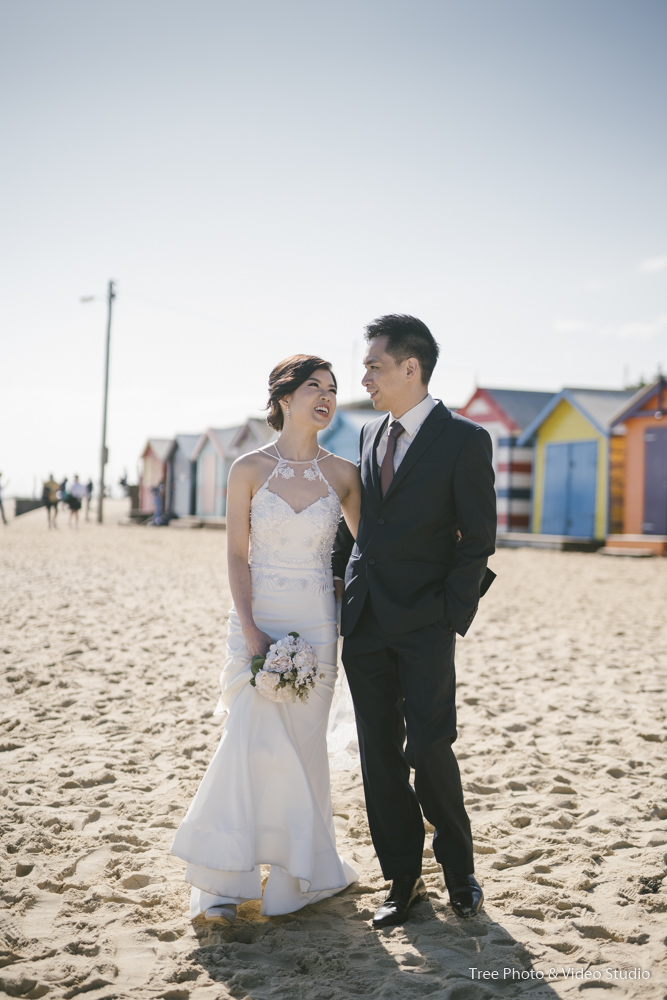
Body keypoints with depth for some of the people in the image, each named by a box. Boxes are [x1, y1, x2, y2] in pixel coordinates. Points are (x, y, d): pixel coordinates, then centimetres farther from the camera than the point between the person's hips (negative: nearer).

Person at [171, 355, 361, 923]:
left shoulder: (342, 474, 3)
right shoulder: (250, 469, -3)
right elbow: (237, 556, -3)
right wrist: (249, 630, -11)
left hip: (317, 622, 2)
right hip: (259, 616, -2)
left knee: (302, 744, 6)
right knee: (256, 740, -8)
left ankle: (301, 873, 21)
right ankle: (223, 880, 7)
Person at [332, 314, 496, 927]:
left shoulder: (464, 440, -5)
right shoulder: (371, 435, 13)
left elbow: (478, 539, -6)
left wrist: (449, 617, -10)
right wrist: (338, 574, 11)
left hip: (424, 623, -5)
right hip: (365, 623, 6)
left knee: (428, 751, -8)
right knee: (380, 759, 7)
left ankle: (459, 869, 17)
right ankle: (403, 881, 21)